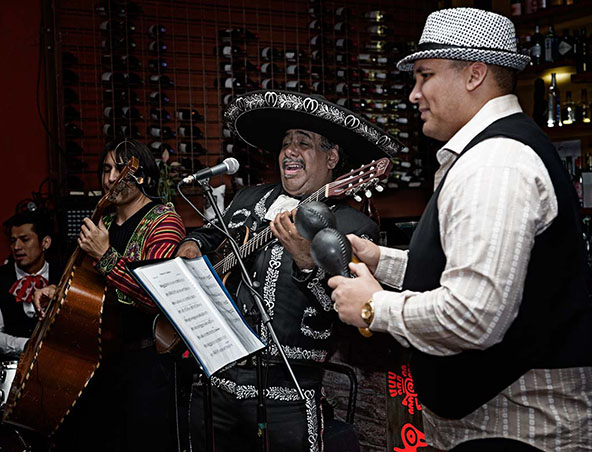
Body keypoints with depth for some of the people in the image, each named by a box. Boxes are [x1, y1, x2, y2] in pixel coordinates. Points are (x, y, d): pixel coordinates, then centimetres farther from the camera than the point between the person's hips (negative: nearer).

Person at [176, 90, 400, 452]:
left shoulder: (355, 228, -7)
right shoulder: (249, 199, 12)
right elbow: (213, 234, 30)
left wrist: (307, 261, -32)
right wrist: (193, 245, 9)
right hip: (215, 377, 6)